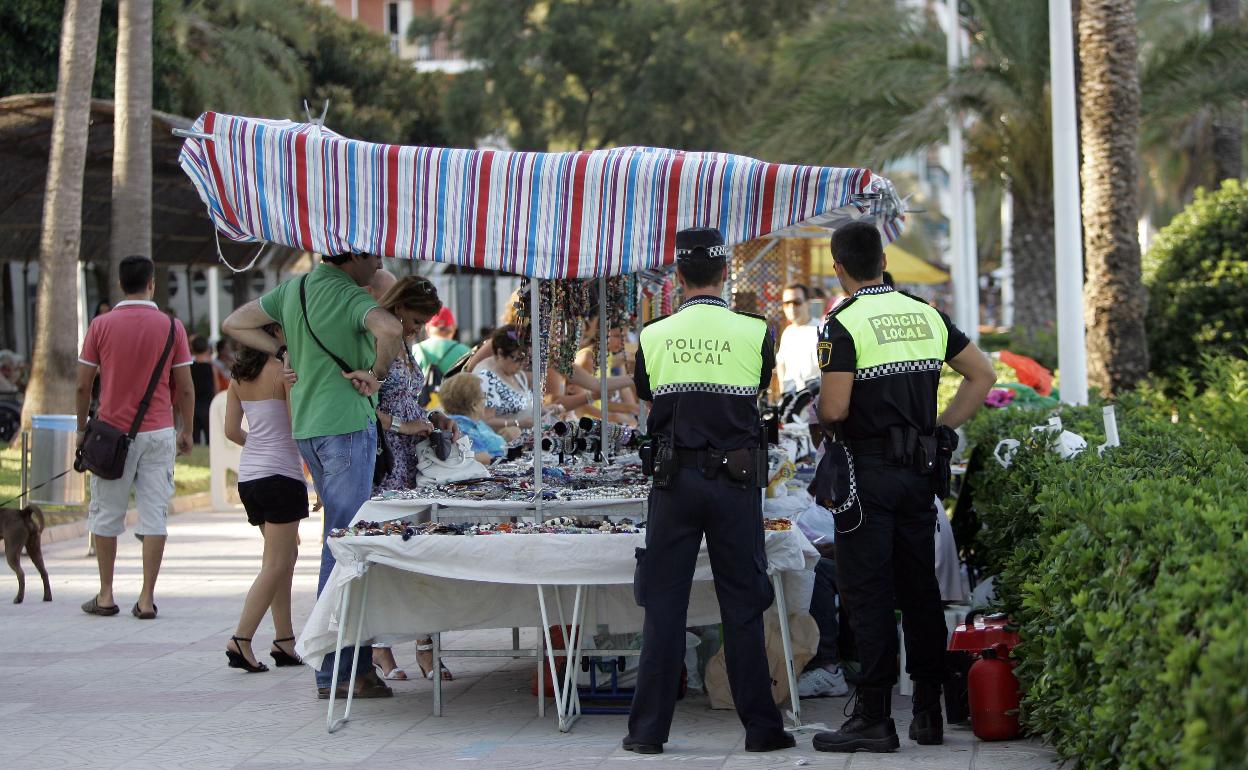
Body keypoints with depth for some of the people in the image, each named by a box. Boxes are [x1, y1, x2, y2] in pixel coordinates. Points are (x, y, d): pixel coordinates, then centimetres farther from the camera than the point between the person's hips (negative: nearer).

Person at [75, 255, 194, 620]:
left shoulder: (102, 325, -3)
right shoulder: (171, 327, -2)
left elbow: (83, 385, 0)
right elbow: (184, 388, 1)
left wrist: (82, 428, 12)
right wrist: (186, 431, 13)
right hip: (158, 433, 0)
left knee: (106, 514, 10)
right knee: (154, 515, 3)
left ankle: (106, 595, 14)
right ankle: (147, 598, 0)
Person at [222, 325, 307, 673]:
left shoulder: (239, 376, 9)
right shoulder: (285, 371, -12)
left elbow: (232, 430, 9)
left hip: (248, 475, 8)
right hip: (281, 474, -8)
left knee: (287, 554, 16)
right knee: (275, 564, -5)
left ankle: (284, 641, 16)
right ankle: (241, 641, -12)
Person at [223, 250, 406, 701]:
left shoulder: (293, 288, 12)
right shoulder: (349, 297, -13)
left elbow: (235, 324, 22)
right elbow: (389, 329, -34)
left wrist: (285, 352, 13)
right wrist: (378, 373, -17)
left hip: (306, 428, 9)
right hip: (346, 426, -9)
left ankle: (357, 660, 20)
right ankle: (335, 673, -6)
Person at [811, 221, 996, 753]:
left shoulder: (843, 323, -11)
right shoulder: (926, 315, 9)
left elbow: (834, 410, -18)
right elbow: (983, 376, 13)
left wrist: (821, 415, 4)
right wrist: (942, 426, 13)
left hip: (867, 470, -6)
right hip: (921, 470, 6)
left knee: (867, 594, -3)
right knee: (919, 589, 11)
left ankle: (875, 718, -4)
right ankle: (929, 713, 15)